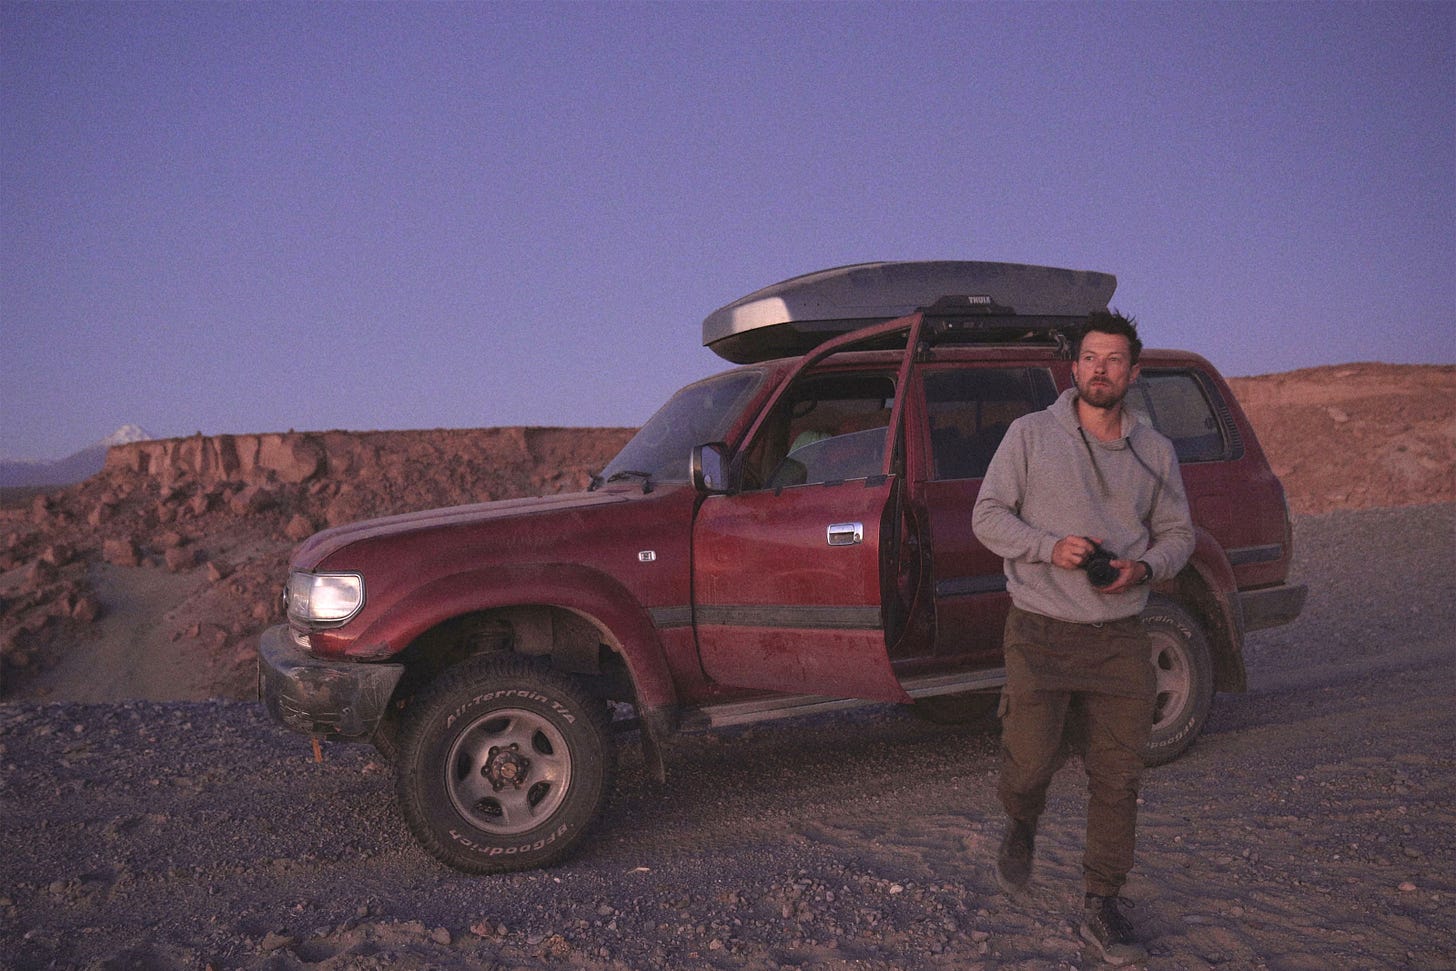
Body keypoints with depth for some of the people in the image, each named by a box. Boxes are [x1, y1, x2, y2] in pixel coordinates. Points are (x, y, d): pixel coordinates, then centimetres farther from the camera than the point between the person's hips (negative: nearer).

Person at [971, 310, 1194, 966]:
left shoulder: (1155, 452, 9)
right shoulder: (1030, 434, 0)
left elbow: (1177, 534, 15)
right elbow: (987, 516, -2)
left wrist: (1144, 568, -7)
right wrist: (1050, 547, -18)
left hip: (1119, 639, 3)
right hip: (1040, 634, -3)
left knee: (1117, 778, 4)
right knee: (1030, 760, -5)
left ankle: (1102, 909, 20)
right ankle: (1021, 827, 32)